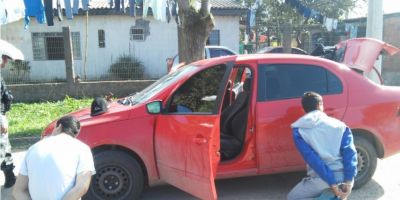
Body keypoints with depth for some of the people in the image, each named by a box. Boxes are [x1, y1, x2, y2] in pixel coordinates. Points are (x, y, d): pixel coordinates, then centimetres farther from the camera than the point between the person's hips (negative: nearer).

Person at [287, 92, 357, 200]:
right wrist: (348, 182, -9)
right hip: (342, 175, 5)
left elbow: (312, 158, -12)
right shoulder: (339, 125, 5)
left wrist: (332, 184, -11)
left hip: (320, 178, -5)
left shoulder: (299, 130, -2)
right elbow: (350, 152, -8)